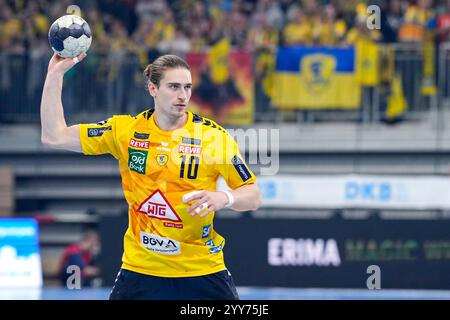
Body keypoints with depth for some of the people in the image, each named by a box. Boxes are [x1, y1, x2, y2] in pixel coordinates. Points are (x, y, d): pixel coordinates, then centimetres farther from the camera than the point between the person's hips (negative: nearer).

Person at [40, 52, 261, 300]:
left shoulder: (214, 136, -8)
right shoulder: (125, 130, -1)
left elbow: (253, 196, -4)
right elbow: (54, 137, 1)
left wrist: (224, 198, -25)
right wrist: (55, 74, -4)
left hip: (203, 272, -1)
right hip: (139, 268, 1)